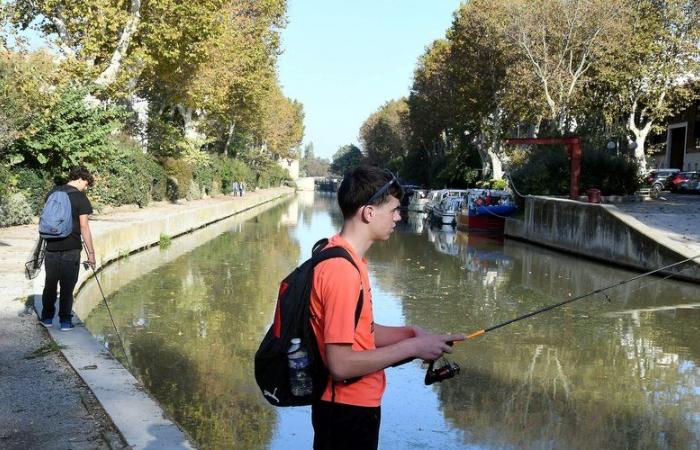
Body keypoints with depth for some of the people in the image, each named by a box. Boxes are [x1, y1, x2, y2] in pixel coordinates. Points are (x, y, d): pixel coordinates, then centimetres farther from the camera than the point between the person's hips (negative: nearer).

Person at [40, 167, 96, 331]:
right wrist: (91, 252, -9)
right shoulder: (80, 197, -8)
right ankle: (65, 321, 8)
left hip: (51, 247, 5)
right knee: (67, 286, 3)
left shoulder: (52, 193, 10)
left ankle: (47, 318, 25)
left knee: (50, 284, 15)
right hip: (71, 249, -5)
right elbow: (84, 227, -12)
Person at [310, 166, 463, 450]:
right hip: (347, 409, -9)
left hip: (353, 403, 9)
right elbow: (341, 364, -27)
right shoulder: (342, 269, -25)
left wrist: (411, 334, -3)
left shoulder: (346, 258, 5)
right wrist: (412, 347, -20)